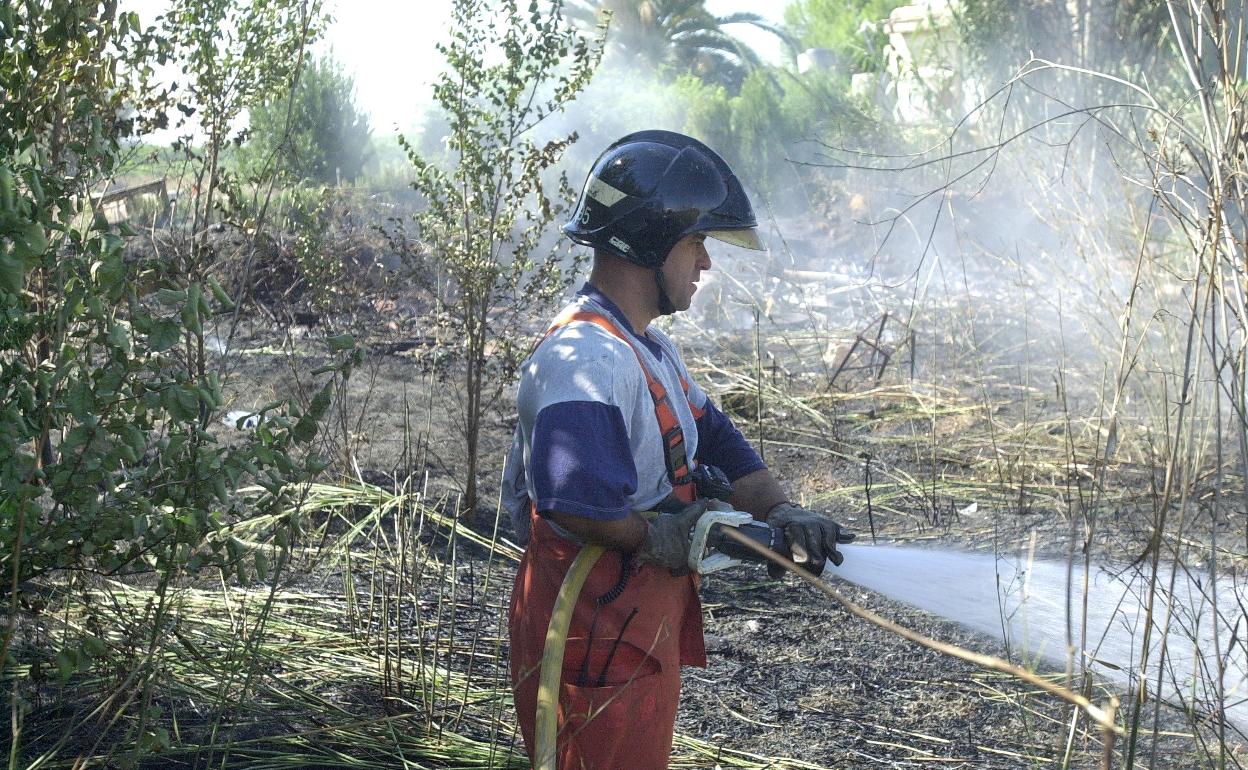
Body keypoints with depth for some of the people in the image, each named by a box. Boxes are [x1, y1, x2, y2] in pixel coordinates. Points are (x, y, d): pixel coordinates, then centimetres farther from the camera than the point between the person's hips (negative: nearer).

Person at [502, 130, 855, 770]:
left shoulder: (647, 349, 13)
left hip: (645, 629, 11)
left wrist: (779, 512, -6)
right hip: (595, 640, -11)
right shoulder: (585, 358, -24)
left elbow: (716, 441, 12)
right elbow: (575, 506, -35)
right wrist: (660, 540, -18)